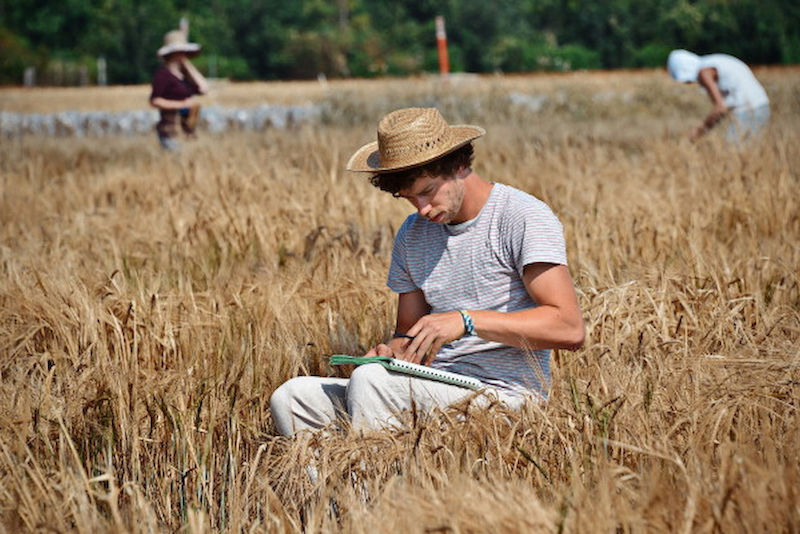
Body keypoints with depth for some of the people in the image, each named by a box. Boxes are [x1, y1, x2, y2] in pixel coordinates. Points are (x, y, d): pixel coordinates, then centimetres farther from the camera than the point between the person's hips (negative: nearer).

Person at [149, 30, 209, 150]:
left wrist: (188, 65, 6)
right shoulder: (163, 74, -5)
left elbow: (203, 89, 4)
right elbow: (154, 101, -11)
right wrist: (181, 104, -15)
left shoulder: (183, 73, 16)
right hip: (171, 129, -7)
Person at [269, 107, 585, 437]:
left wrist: (466, 321, -22)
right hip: (435, 389, 7)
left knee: (370, 381, -29)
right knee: (291, 398, -9)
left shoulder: (523, 217, -6)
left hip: (502, 394, -7)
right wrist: (395, 350, -7)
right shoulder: (412, 236, 14)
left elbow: (569, 329, -16)